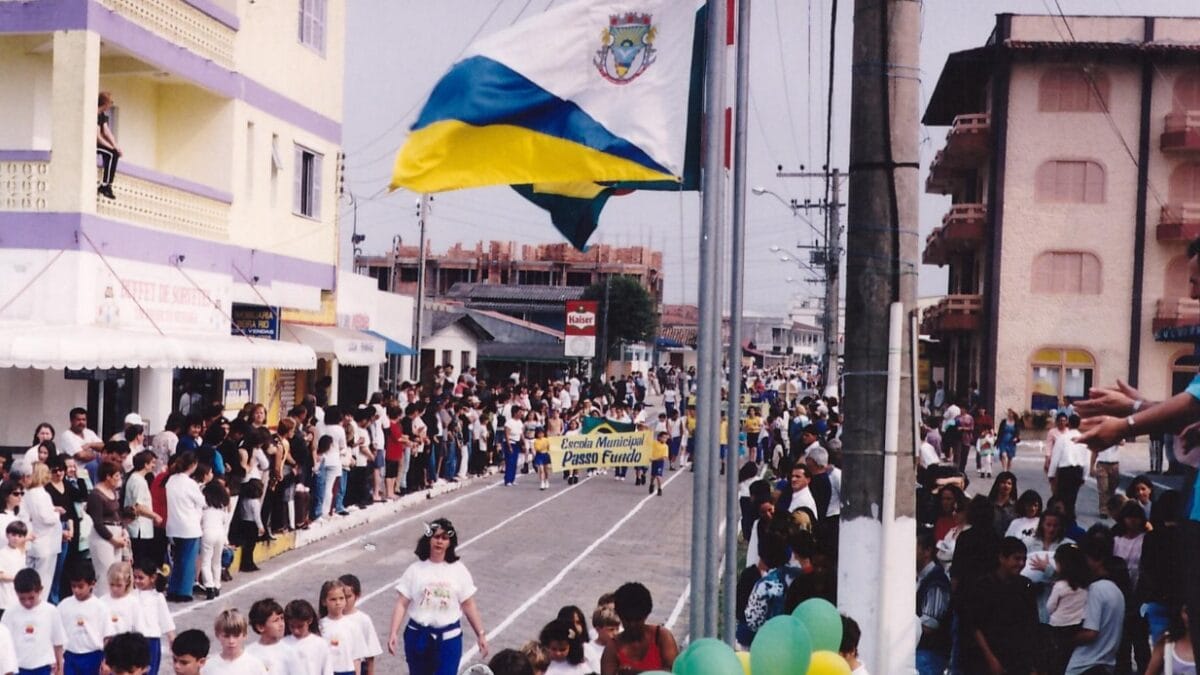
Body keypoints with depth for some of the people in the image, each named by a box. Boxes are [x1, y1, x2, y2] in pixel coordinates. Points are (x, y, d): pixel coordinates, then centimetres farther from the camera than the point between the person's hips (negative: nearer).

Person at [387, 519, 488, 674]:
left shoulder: (458, 570, 0)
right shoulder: (416, 569, -3)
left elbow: (469, 605, 4)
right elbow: (401, 604, -5)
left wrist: (480, 634, 2)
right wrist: (393, 633, -15)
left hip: (449, 638, -1)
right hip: (418, 637, 1)